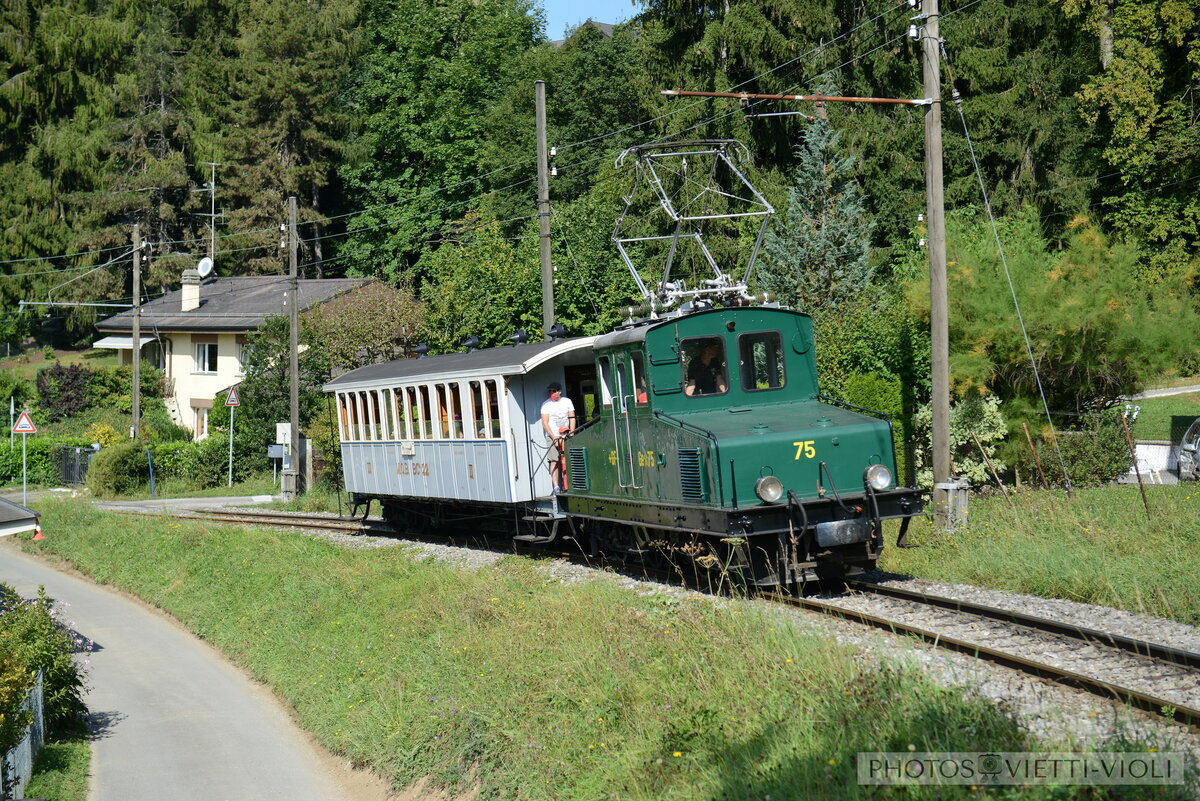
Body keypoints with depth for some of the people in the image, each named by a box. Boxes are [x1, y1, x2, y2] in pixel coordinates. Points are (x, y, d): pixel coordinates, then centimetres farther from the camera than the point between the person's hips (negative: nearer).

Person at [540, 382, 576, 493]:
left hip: (566, 436, 3)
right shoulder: (546, 404, 1)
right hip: (552, 437, -3)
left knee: (567, 462, -2)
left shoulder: (567, 401, 9)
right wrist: (554, 438, -11)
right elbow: (545, 423, -4)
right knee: (554, 461, -13)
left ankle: (566, 486, 4)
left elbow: (572, 418, 8)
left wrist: (571, 434, -4)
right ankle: (556, 487, -17)